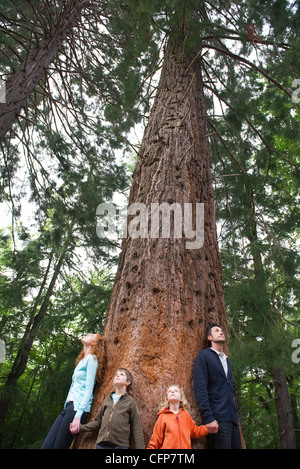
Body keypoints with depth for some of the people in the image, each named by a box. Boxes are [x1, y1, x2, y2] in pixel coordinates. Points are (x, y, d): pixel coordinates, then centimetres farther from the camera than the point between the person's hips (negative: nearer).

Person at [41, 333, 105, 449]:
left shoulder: (91, 359, -3)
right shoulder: (82, 360, 23)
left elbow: (89, 389, -11)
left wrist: (78, 415, -18)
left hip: (78, 407, -8)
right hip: (69, 405, 8)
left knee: (58, 446, -9)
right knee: (46, 446, 1)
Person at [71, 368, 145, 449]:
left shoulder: (130, 402, 4)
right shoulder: (107, 400, 15)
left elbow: (136, 429, 2)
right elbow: (98, 422, 18)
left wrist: (140, 447, -4)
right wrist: (80, 427, 8)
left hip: (120, 445, -3)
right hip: (101, 444, 3)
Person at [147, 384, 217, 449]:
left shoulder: (186, 415, 13)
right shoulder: (163, 416, 5)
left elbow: (195, 431, 23)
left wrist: (207, 429, 9)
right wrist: (151, 447, -3)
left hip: (185, 447, 2)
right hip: (167, 447, -2)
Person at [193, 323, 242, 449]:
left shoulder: (226, 360, 21)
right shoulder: (204, 355, -3)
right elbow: (200, 388, -12)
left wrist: (235, 414, 15)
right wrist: (208, 417, -19)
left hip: (232, 419, 7)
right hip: (218, 419, -7)